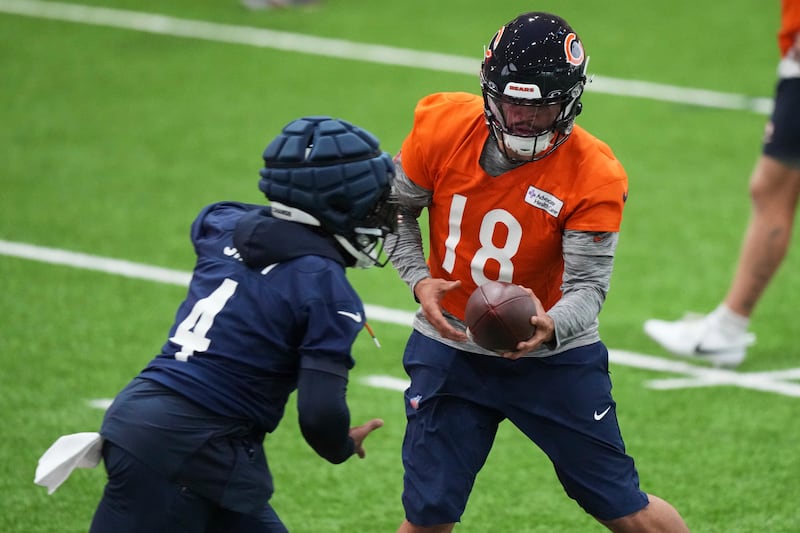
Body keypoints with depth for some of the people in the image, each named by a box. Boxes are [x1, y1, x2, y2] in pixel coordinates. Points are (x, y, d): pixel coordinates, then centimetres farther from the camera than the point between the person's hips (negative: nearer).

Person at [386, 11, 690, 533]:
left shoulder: (594, 176, -21)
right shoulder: (442, 125, -13)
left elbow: (588, 284, -22)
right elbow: (398, 209, 4)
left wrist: (551, 327, -44)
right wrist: (419, 279, -13)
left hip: (555, 357, -2)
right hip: (450, 346, 2)